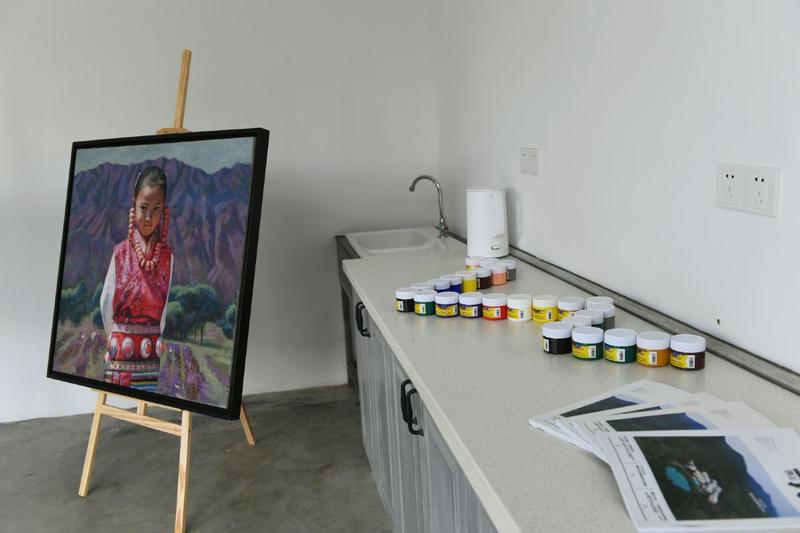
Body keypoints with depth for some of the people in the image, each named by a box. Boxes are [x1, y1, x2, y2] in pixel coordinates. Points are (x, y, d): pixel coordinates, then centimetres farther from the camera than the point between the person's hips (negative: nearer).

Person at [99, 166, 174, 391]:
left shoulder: (167, 256, -1)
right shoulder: (120, 253, -5)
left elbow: (164, 304, 6)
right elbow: (106, 302, 4)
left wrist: (151, 340, 9)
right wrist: (115, 335, 12)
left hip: (151, 355, 1)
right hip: (120, 352, -1)